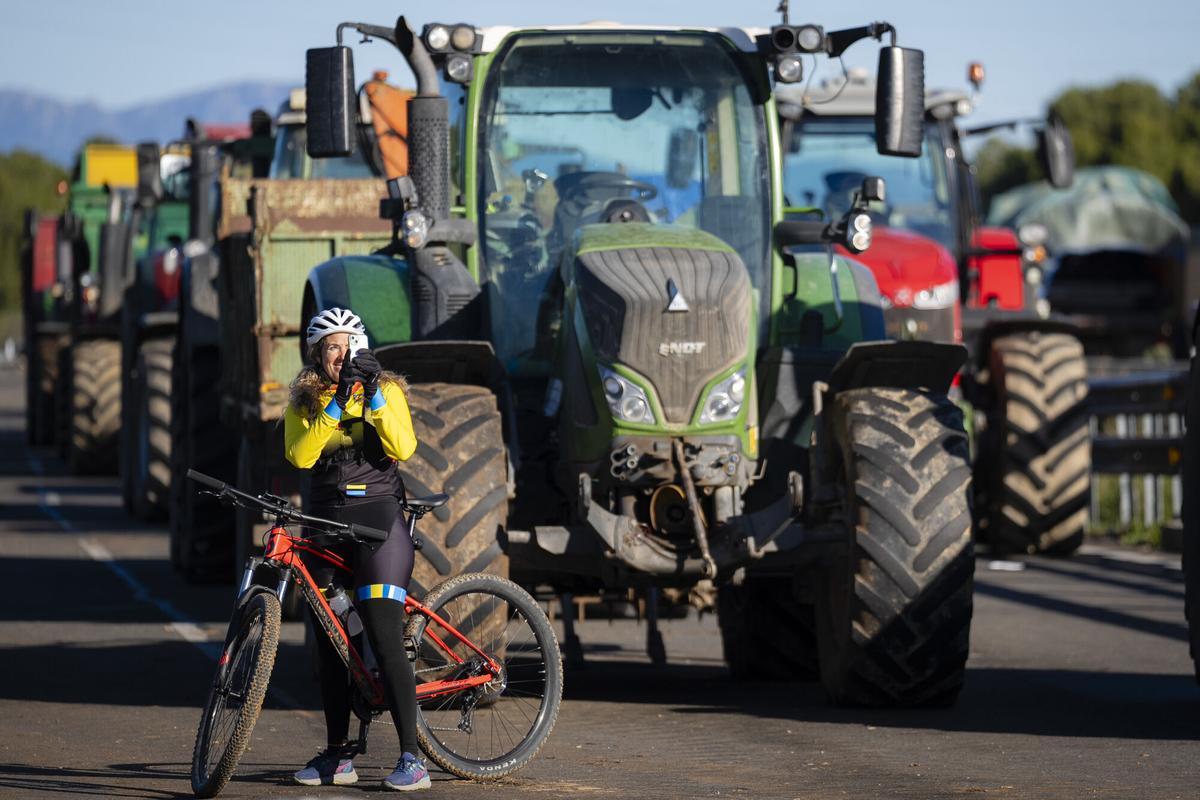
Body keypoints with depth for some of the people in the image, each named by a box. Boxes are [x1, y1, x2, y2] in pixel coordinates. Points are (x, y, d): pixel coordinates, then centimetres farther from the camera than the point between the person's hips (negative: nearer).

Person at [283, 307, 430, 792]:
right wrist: (336, 404, -18)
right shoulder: (304, 400, 8)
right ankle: (337, 756, 15)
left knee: (384, 638, -14)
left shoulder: (385, 389, 2)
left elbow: (402, 447, -14)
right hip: (325, 520, 4)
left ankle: (412, 757, -16)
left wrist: (373, 395, -21)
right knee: (328, 642, 6)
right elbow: (299, 455, -10)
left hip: (377, 515, -4)